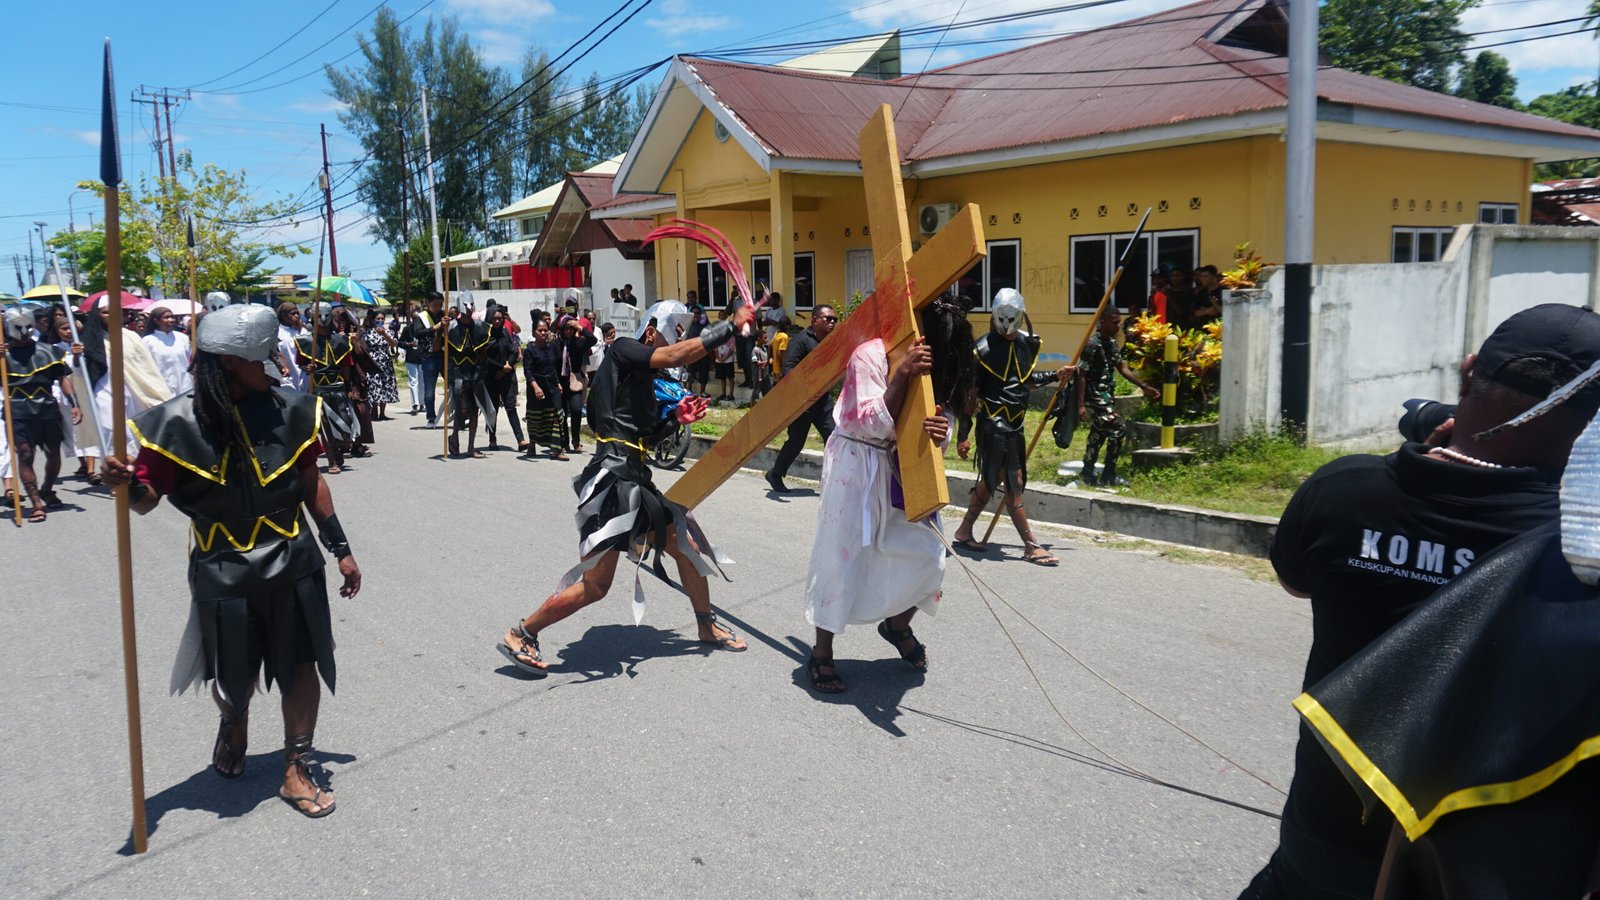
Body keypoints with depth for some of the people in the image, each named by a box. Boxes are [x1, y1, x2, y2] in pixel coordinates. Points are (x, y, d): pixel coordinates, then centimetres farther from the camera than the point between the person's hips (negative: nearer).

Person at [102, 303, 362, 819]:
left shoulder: (288, 409, -6)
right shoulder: (179, 423, -13)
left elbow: (311, 485, 5)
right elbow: (148, 499, -6)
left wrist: (341, 549, 8)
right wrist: (127, 483, -30)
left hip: (293, 567, 2)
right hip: (224, 573, -1)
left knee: (303, 668, 4)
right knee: (233, 679, 15)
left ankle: (296, 771, 21)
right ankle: (234, 727, 50)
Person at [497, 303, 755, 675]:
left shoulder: (642, 378, 21)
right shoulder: (623, 351, -4)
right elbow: (677, 355, -18)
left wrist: (675, 417, 10)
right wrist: (730, 326, -14)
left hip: (634, 479, 10)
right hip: (613, 478, -10)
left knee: (687, 545, 15)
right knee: (594, 584, -8)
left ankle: (708, 628, 33)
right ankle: (520, 636, 8)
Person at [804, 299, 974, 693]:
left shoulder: (935, 365, 0)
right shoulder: (870, 356, -19)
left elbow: (941, 416, -3)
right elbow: (873, 425, -24)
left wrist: (939, 431, -28)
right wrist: (902, 376, -36)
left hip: (901, 467, 6)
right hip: (857, 465, -6)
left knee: (927, 551, 0)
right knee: (842, 558, -2)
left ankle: (898, 624, 28)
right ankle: (821, 653, 13)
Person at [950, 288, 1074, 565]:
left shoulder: (1028, 343, 9)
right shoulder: (983, 348, -12)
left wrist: (1055, 376, 12)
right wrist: (963, 436, -12)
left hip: (1014, 423, 7)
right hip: (993, 422, -7)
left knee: (991, 481, 15)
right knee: (1014, 483, -7)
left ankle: (964, 531, 29)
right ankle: (1031, 546, -2)